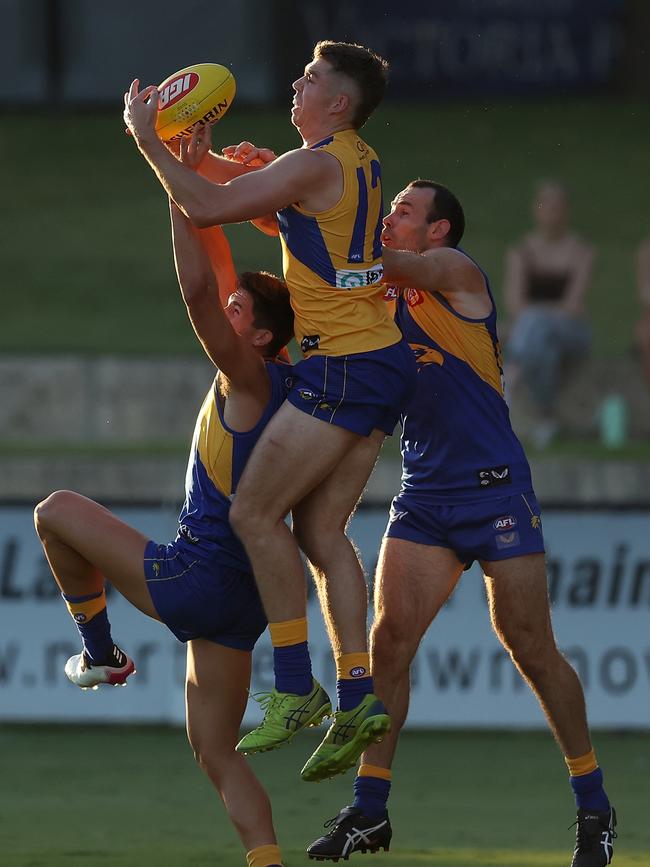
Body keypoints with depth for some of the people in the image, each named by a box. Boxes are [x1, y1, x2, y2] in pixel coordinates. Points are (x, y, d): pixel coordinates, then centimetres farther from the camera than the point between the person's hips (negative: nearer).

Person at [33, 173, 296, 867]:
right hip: (238, 601, 9)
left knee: (57, 511, 6)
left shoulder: (251, 380, -12)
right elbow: (218, 281, 21)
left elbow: (197, 288, -23)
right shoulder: (266, 381, 11)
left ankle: (99, 654, 15)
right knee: (216, 753, 10)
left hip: (189, 578, -9)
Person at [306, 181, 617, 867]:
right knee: (388, 641, -7)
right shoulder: (386, 300, 15)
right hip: (423, 495, 6)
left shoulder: (455, 272, -4)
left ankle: (594, 809, 9)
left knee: (531, 651, -3)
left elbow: (376, 262, -17)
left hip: (494, 488, -6)